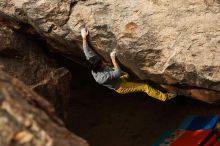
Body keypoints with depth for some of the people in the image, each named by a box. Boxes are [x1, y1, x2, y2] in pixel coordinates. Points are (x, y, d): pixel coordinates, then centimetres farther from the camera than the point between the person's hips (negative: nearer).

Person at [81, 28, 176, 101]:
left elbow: (87, 51, -15)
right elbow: (118, 72, -42)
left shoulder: (94, 66, -20)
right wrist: (113, 59, -41)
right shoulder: (102, 77, -43)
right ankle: (164, 97, 1)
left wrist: (84, 37, -15)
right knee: (145, 87, -8)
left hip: (118, 79, 8)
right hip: (121, 87, -8)